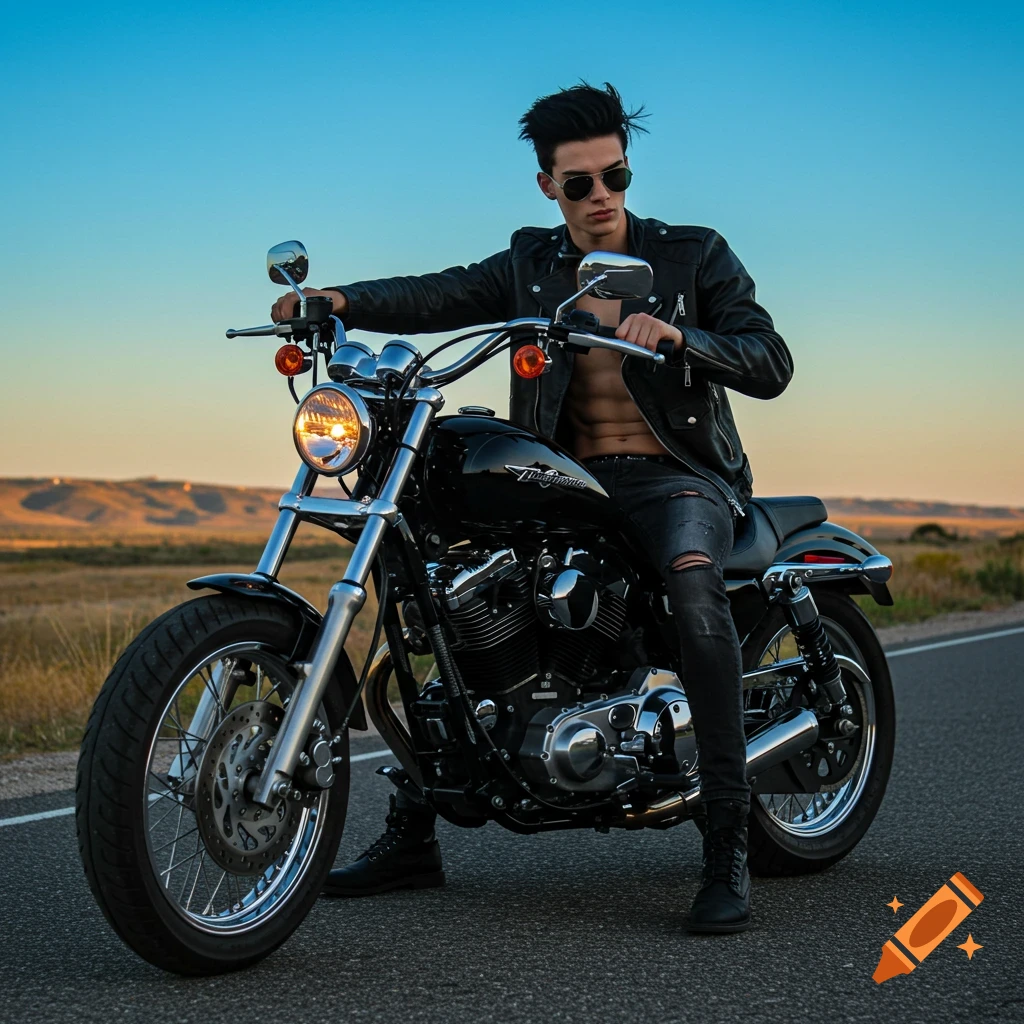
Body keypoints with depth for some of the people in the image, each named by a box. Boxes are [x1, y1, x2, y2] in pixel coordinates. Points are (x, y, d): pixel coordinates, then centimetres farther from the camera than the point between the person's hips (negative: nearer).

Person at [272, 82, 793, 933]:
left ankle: (728, 846, -34)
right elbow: (437, 296, -5)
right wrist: (342, 301, -24)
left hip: (678, 474, -4)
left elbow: (772, 365, -6)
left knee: (693, 576, -37)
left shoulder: (694, 255, 3)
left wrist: (677, 335, -24)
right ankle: (411, 836, 5)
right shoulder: (529, 266, 11)